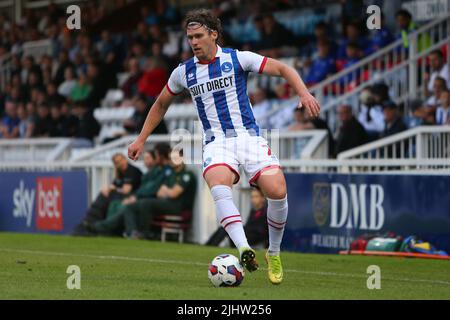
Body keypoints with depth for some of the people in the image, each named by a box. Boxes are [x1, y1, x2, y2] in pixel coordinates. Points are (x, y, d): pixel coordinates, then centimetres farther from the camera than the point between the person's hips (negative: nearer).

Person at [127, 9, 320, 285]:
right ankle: (244, 249, -45)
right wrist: (142, 139, 25)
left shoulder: (237, 58, 2)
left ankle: (274, 254, 6)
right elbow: (161, 104, 27)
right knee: (219, 186, -33)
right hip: (216, 142, 1)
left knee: (277, 192, -19)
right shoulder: (183, 73, 11)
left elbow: (283, 69, 2)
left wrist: (304, 93, -15)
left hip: (249, 136, -1)